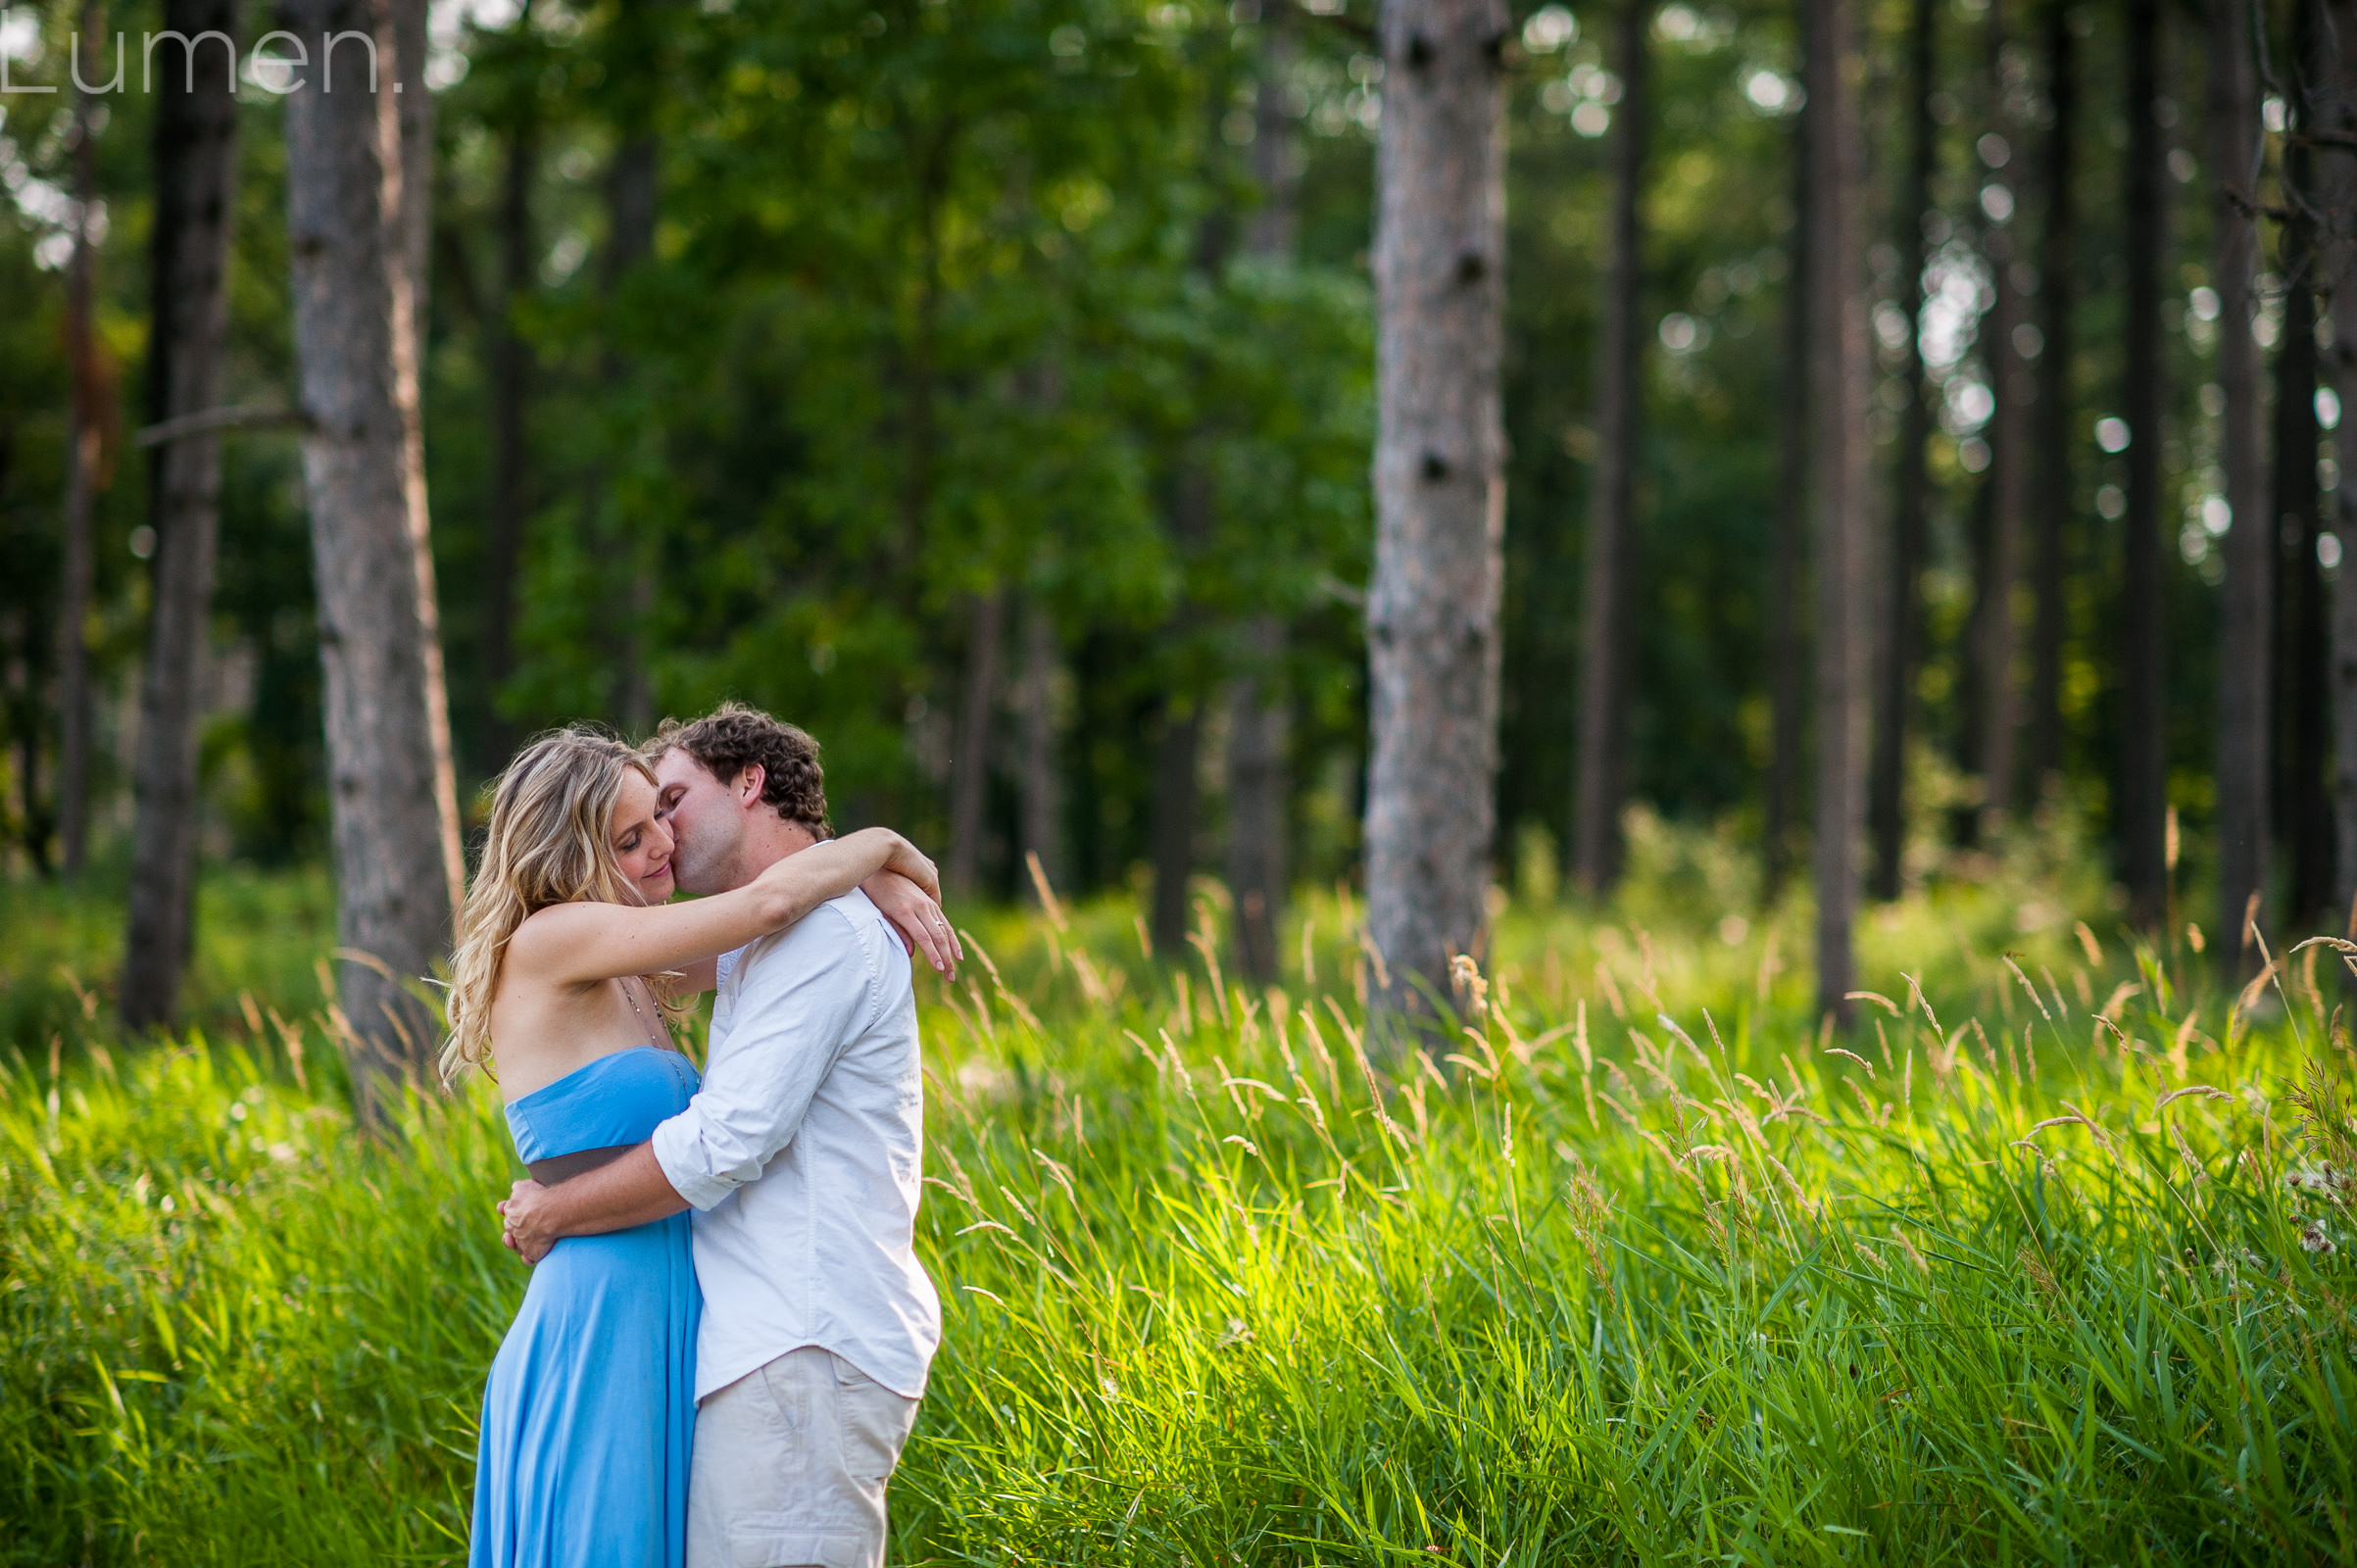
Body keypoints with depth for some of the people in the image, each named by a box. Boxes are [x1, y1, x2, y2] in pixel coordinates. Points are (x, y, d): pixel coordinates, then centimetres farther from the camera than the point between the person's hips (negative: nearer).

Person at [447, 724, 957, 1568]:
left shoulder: (627, 977, 14)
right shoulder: (546, 942, -11)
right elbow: (766, 903, -19)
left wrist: (876, 878, 6)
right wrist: (882, 842, -1)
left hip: (664, 1327, 9)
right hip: (598, 1330, -9)